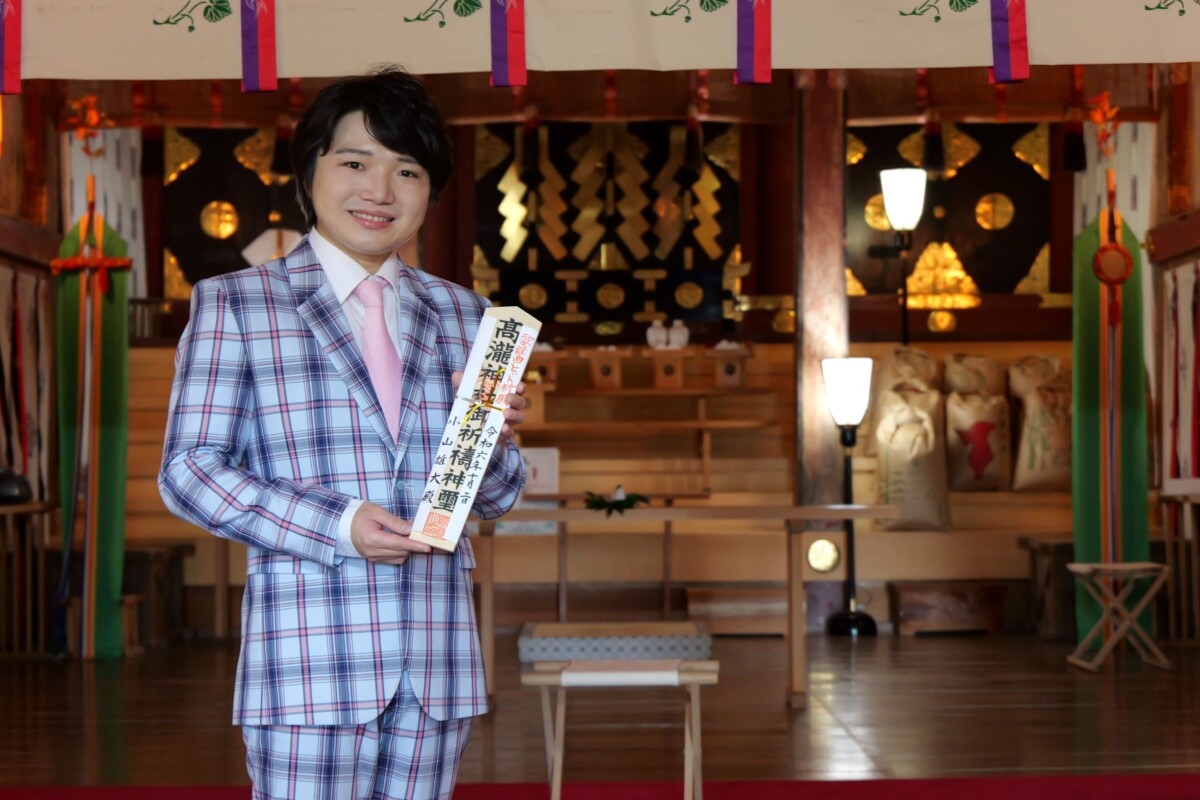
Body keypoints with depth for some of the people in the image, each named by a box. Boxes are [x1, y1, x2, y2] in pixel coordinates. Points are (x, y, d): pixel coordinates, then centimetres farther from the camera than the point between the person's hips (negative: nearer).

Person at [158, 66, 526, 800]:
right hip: (313, 654, -4)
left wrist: (491, 437, -7)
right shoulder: (232, 304, 5)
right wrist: (337, 528, -15)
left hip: (439, 658, 4)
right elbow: (189, 470, -3)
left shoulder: (462, 314, 15)